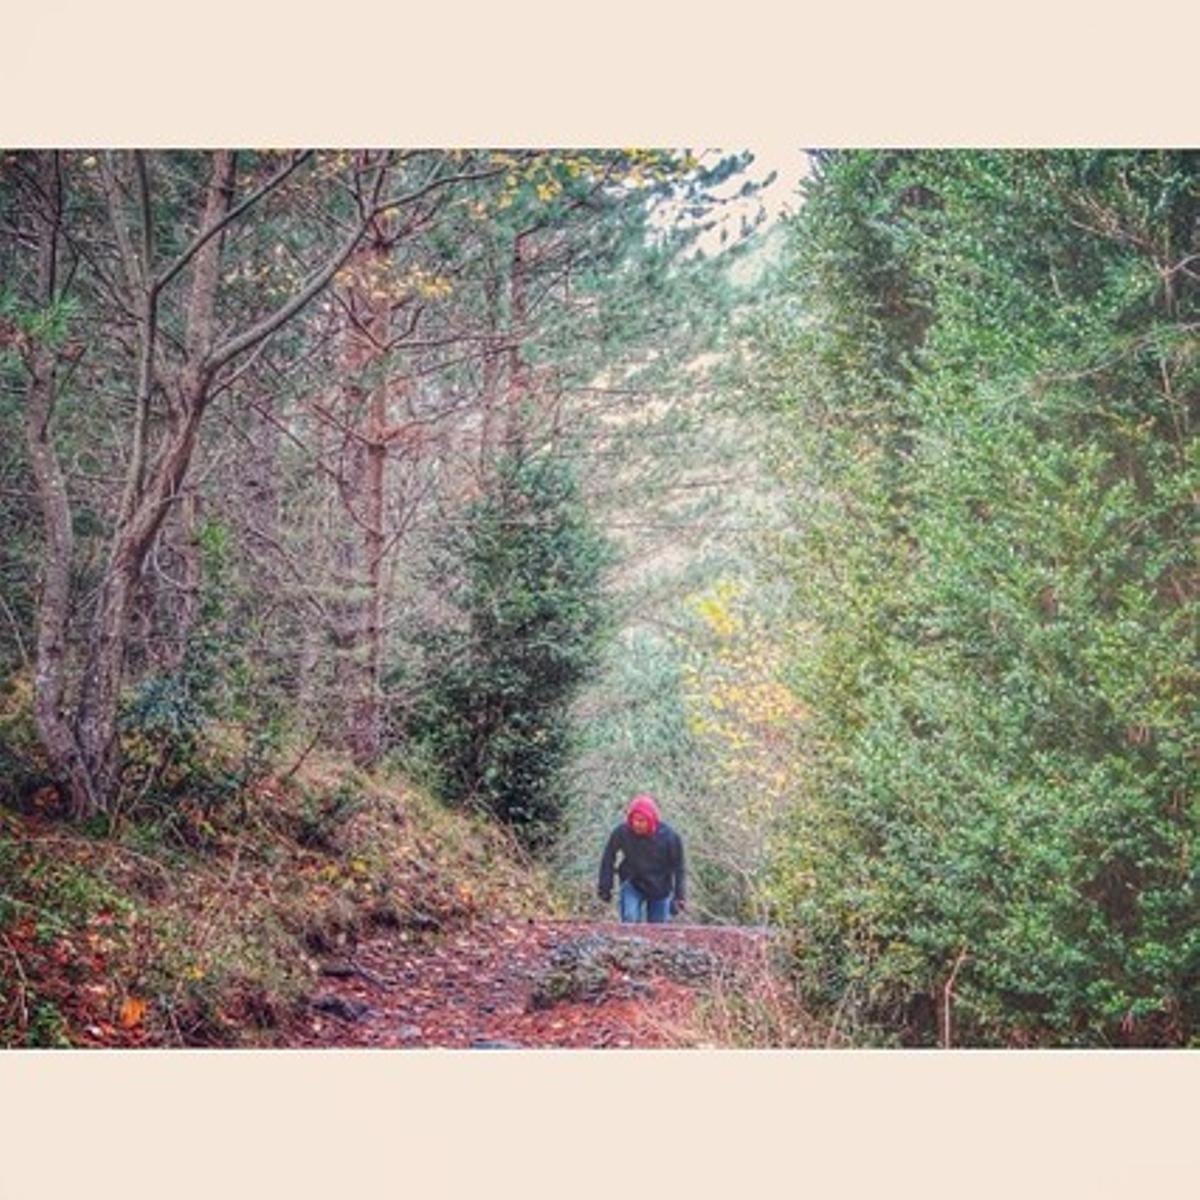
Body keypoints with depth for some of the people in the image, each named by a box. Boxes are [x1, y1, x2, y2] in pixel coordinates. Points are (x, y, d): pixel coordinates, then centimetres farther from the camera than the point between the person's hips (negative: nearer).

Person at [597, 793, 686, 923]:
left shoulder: (668, 836, -23)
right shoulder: (622, 832, -22)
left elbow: (678, 867, -11)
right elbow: (608, 858, -6)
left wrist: (679, 897, -11)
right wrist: (605, 887, -3)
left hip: (660, 889, 1)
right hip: (632, 885, 0)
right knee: (630, 919, -21)